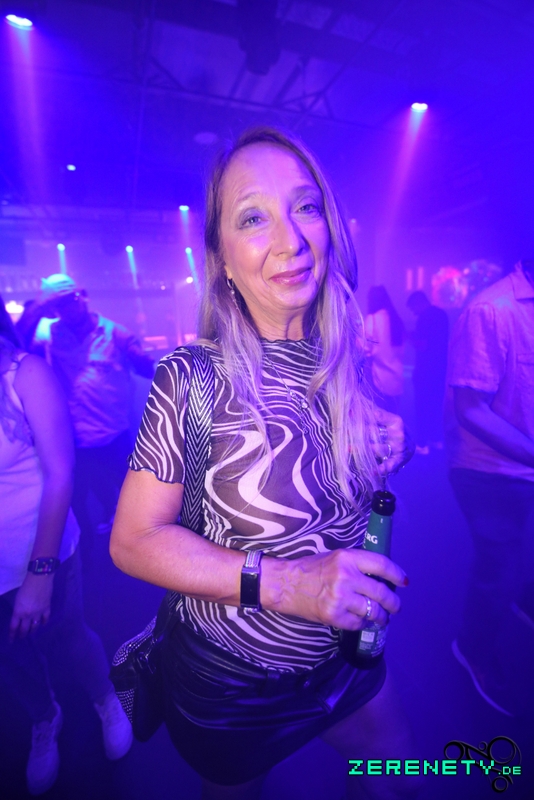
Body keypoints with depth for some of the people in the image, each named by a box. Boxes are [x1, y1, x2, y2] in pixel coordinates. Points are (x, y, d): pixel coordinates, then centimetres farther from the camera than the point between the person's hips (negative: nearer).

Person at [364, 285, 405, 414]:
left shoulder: (373, 318, -8)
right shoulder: (395, 318, 10)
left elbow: (368, 347, -12)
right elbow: (400, 350, 14)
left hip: (382, 379, -6)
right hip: (396, 378, 6)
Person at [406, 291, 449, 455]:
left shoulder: (424, 318, -15)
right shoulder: (441, 313, 12)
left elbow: (421, 345, -18)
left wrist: (411, 337, -1)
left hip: (426, 368, -9)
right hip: (440, 366, 9)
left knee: (423, 405, -3)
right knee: (436, 403, 16)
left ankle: (422, 444, 0)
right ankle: (437, 439, 24)